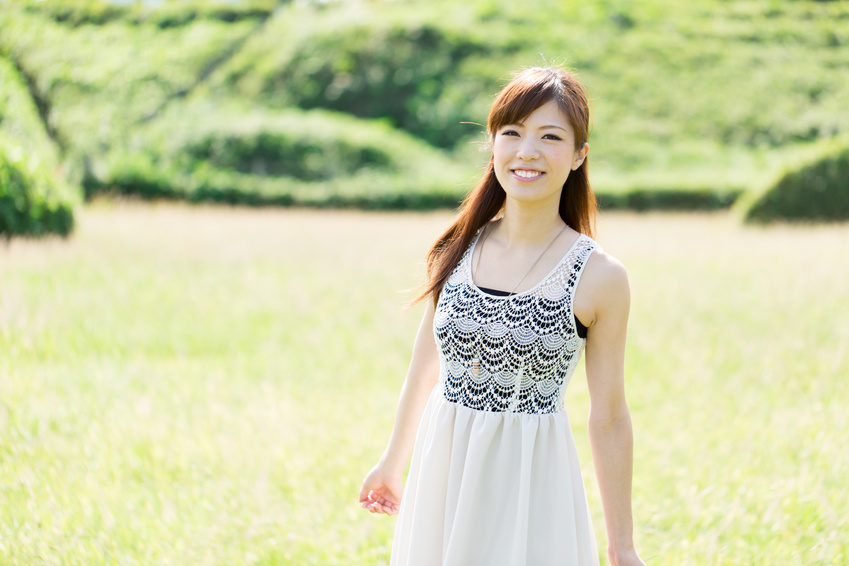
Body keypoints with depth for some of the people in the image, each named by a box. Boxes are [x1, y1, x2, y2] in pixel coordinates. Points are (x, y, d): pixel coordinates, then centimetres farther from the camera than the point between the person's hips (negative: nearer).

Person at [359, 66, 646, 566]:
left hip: (531, 480, -4)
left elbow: (609, 418, -5)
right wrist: (393, 462, 24)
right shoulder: (458, 249, 0)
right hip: (442, 469, 4)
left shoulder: (599, 278, -10)